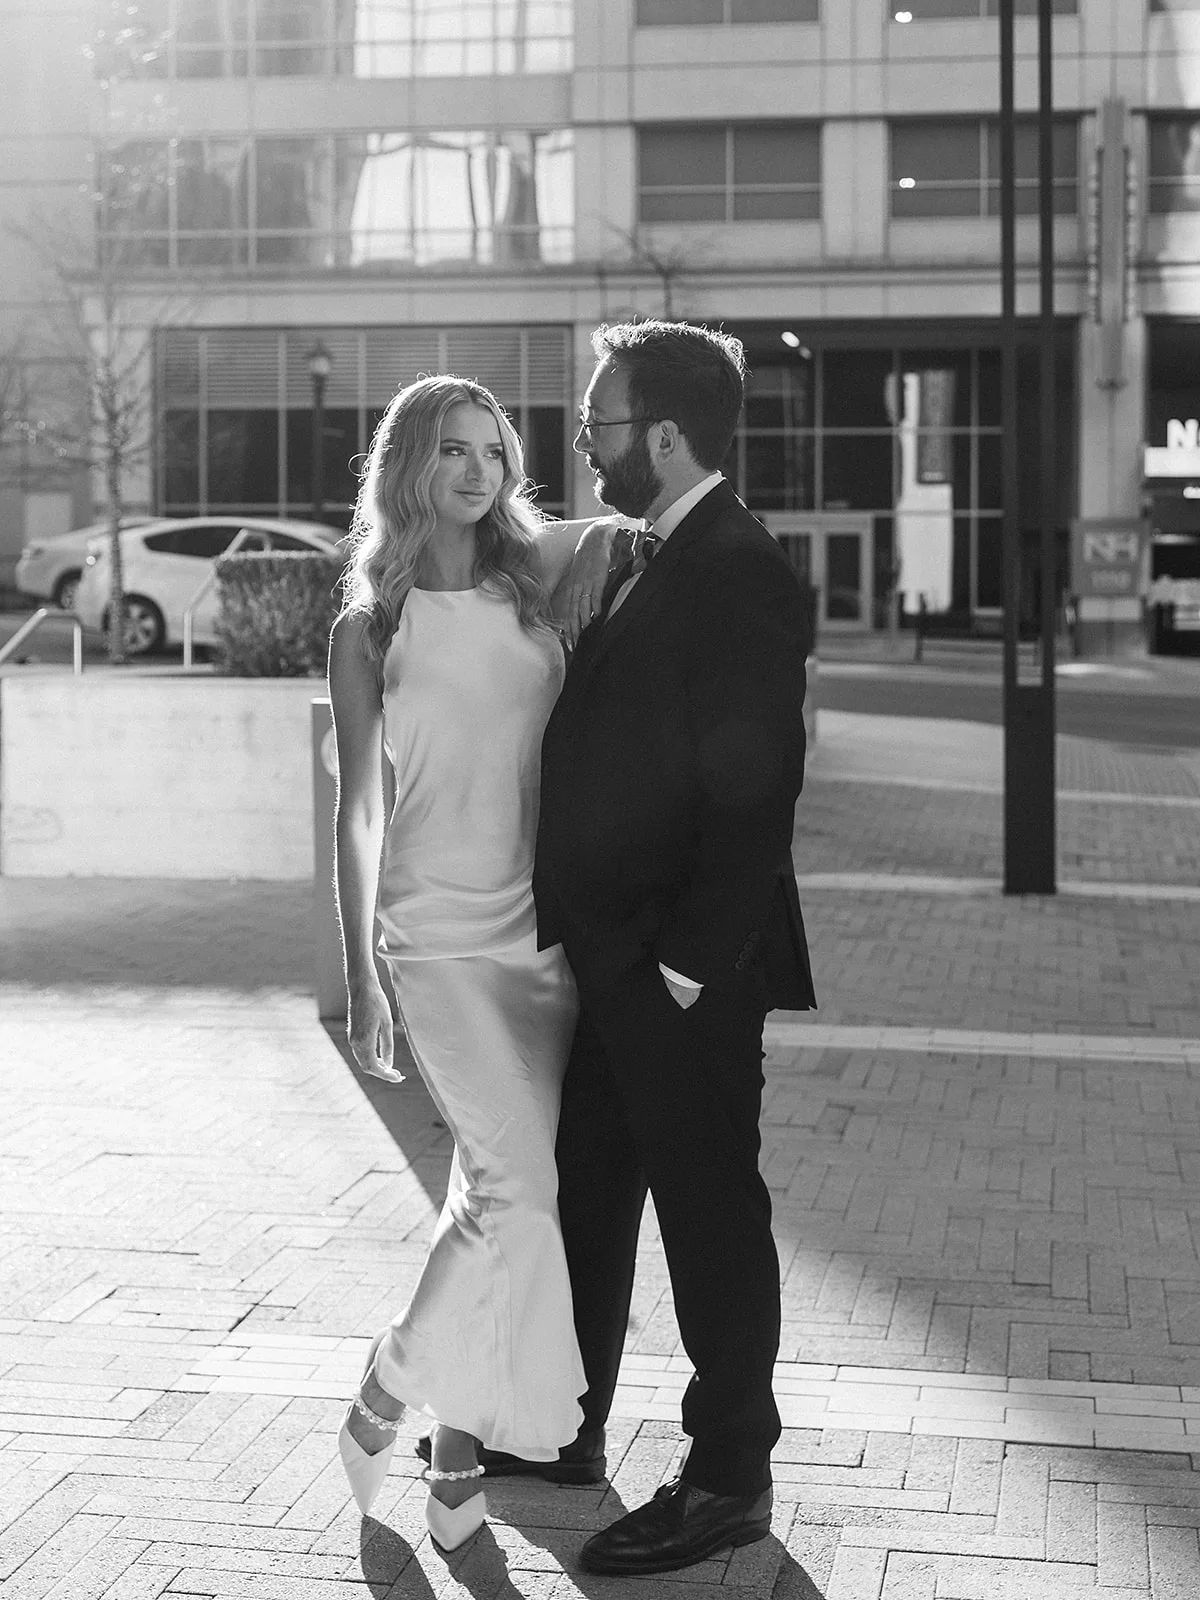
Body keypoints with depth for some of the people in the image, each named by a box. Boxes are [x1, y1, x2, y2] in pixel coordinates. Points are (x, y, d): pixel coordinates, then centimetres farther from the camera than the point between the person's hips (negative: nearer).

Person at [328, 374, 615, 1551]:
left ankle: (459, 1442, 20)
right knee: (524, 1188, -12)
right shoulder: (368, 628, 1)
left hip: (553, 928, 4)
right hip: (442, 937, -3)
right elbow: (357, 810, 1)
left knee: (499, 1193, 7)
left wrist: (601, 547, -5)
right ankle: (392, 1388, 10)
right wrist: (359, 980, -2)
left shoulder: (536, 583, 6)